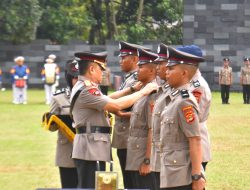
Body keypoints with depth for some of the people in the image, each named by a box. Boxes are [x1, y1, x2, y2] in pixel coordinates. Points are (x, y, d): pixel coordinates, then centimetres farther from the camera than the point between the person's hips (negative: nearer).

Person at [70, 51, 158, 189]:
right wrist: (143, 92, -15)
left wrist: (133, 89, 15)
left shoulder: (82, 87, 16)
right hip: (91, 148, -11)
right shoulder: (86, 90, -18)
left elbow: (107, 99, 22)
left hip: (92, 148, 11)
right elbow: (116, 105, -23)